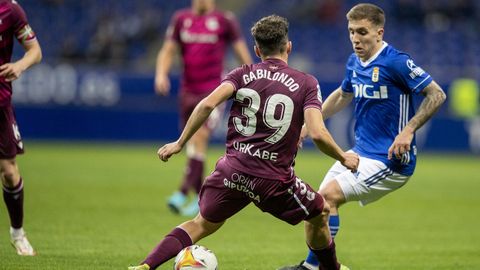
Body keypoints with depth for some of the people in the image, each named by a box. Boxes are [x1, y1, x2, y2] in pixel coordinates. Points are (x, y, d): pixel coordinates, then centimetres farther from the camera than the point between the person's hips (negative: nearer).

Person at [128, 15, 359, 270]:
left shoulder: (243, 74, 7)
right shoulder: (306, 83, 2)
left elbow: (207, 104, -9)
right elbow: (318, 134, -12)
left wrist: (180, 143, -2)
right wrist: (344, 158, 5)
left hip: (233, 170, 3)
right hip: (275, 178, -2)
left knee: (201, 224, 19)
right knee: (319, 215, 24)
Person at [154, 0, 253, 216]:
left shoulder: (225, 21, -3)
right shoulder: (181, 19, 8)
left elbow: (242, 51, 4)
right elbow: (168, 51, 11)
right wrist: (161, 74, -8)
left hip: (213, 91, -5)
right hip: (188, 91, 5)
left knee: (198, 138, -20)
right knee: (192, 144, 9)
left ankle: (183, 193, -27)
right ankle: (201, 198, 23)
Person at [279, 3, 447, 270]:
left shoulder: (396, 62, -19)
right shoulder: (354, 62, 6)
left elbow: (437, 95, -17)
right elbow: (342, 96, 26)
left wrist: (408, 130, -25)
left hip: (389, 159, -8)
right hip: (360, 152, 9)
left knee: (329, 195, -16)